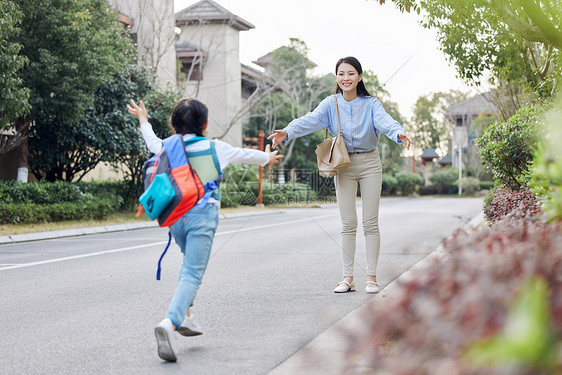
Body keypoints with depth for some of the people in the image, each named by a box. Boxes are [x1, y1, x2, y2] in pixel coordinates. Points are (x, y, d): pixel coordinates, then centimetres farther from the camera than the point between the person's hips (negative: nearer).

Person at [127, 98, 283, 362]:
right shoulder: (215, 149, 1)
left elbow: (153, 143, 31)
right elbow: (244, 154, 19)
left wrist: (143, 120, 51)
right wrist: (267, 157, 40)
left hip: (175, 215, 5)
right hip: (202, 215, -5)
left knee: (191, 263, 29)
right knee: (192, 275, -11)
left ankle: (184, 316, 22)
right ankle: (170, 322, -32)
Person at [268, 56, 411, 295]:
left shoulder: (371, 104, -7)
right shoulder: (331, 104, -4)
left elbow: (384, 121, -25)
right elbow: (310, 120, -19)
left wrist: (399, 134, -48)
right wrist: (287, 133, -38)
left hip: (369, 164, -1)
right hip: (343, 166, 1)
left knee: (370, 222, 1)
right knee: (348, 223, 1)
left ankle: (371, 276, 8)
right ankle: (347, 277, 8)